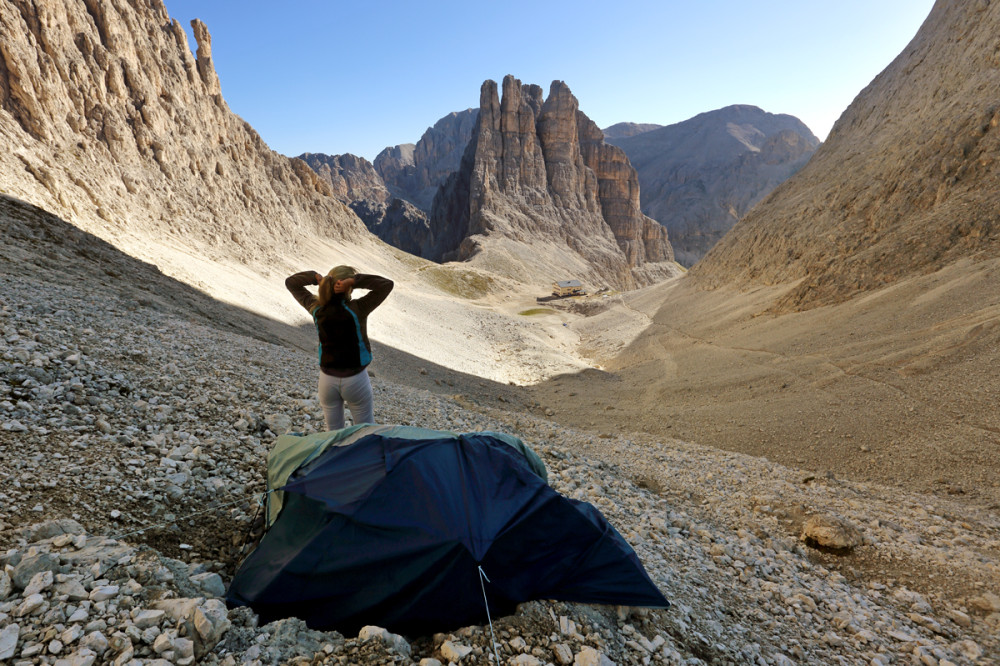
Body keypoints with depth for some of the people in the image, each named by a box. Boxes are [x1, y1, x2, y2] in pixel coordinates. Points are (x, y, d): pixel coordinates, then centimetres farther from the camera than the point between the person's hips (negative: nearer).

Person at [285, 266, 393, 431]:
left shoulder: (317, 309, -8)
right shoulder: (356, 310, -21)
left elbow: (291, 282, 7)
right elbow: (387, 284, -16)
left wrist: (316, 277, -9)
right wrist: (355, 281, -21)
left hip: (327, 379, 4)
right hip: (355, 379, -4)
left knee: (333, 432, 20)